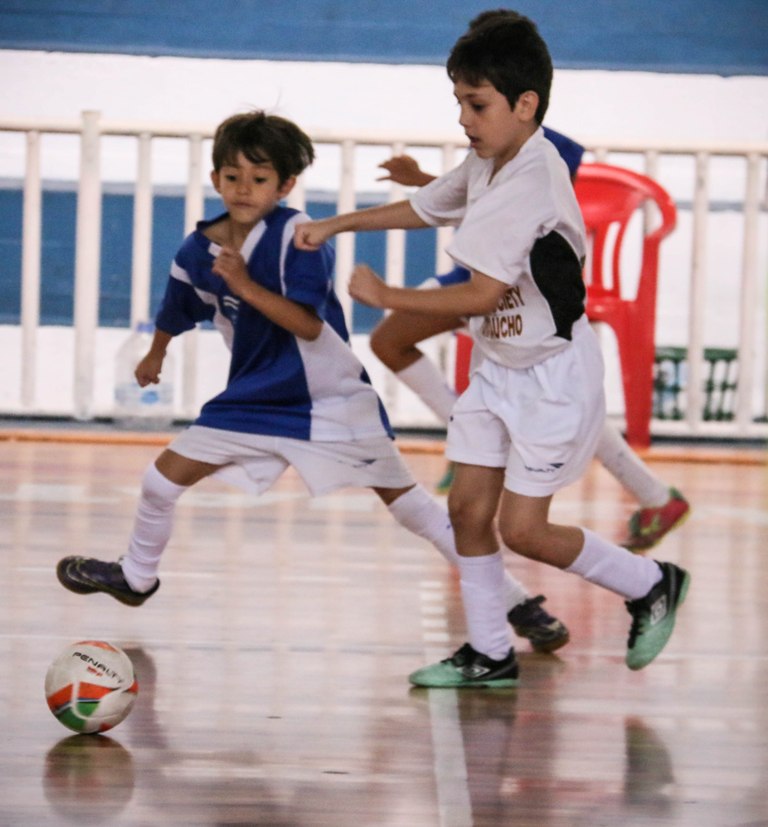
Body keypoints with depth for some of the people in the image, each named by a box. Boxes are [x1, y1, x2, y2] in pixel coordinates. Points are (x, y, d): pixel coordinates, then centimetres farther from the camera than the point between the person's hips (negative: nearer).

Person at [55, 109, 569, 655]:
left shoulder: (298, 236, -21)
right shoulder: (198, 251, -4)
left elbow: (308, 324, -29)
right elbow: (176, 313, 18)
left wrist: (245, 285, -36)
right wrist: (155, 356, 35)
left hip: (329, 399, -5)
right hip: (253, 396, 5)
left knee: (404, 499, -6)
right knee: (165, 476, 4)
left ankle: (516, 601, -1)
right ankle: (136, 576, 33)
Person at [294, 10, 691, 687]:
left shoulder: (534, 184, -25)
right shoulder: (486, 165, 2)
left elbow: (483, 295, -26)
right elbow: (424, 209, 23)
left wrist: (387, 297, -19)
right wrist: (337, 225, 18)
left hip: (553, 374, -8)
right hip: (498, 366, 9)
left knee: (521, 527, -6)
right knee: (468, 507, 5)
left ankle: (651, 584, 14)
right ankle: (490, 655, 16)